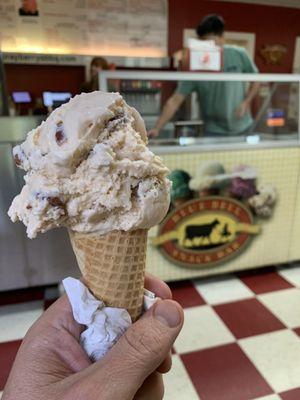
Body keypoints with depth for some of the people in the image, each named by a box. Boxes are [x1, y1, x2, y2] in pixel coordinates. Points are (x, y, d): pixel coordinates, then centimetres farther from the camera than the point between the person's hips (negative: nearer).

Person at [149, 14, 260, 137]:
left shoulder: (239, 55, -6)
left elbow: (255, 80, 8)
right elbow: (174, 101, -16)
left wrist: (246, 102, -8)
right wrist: (157, 129, -26)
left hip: (243, 128, 2)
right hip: (214, 132, -2)